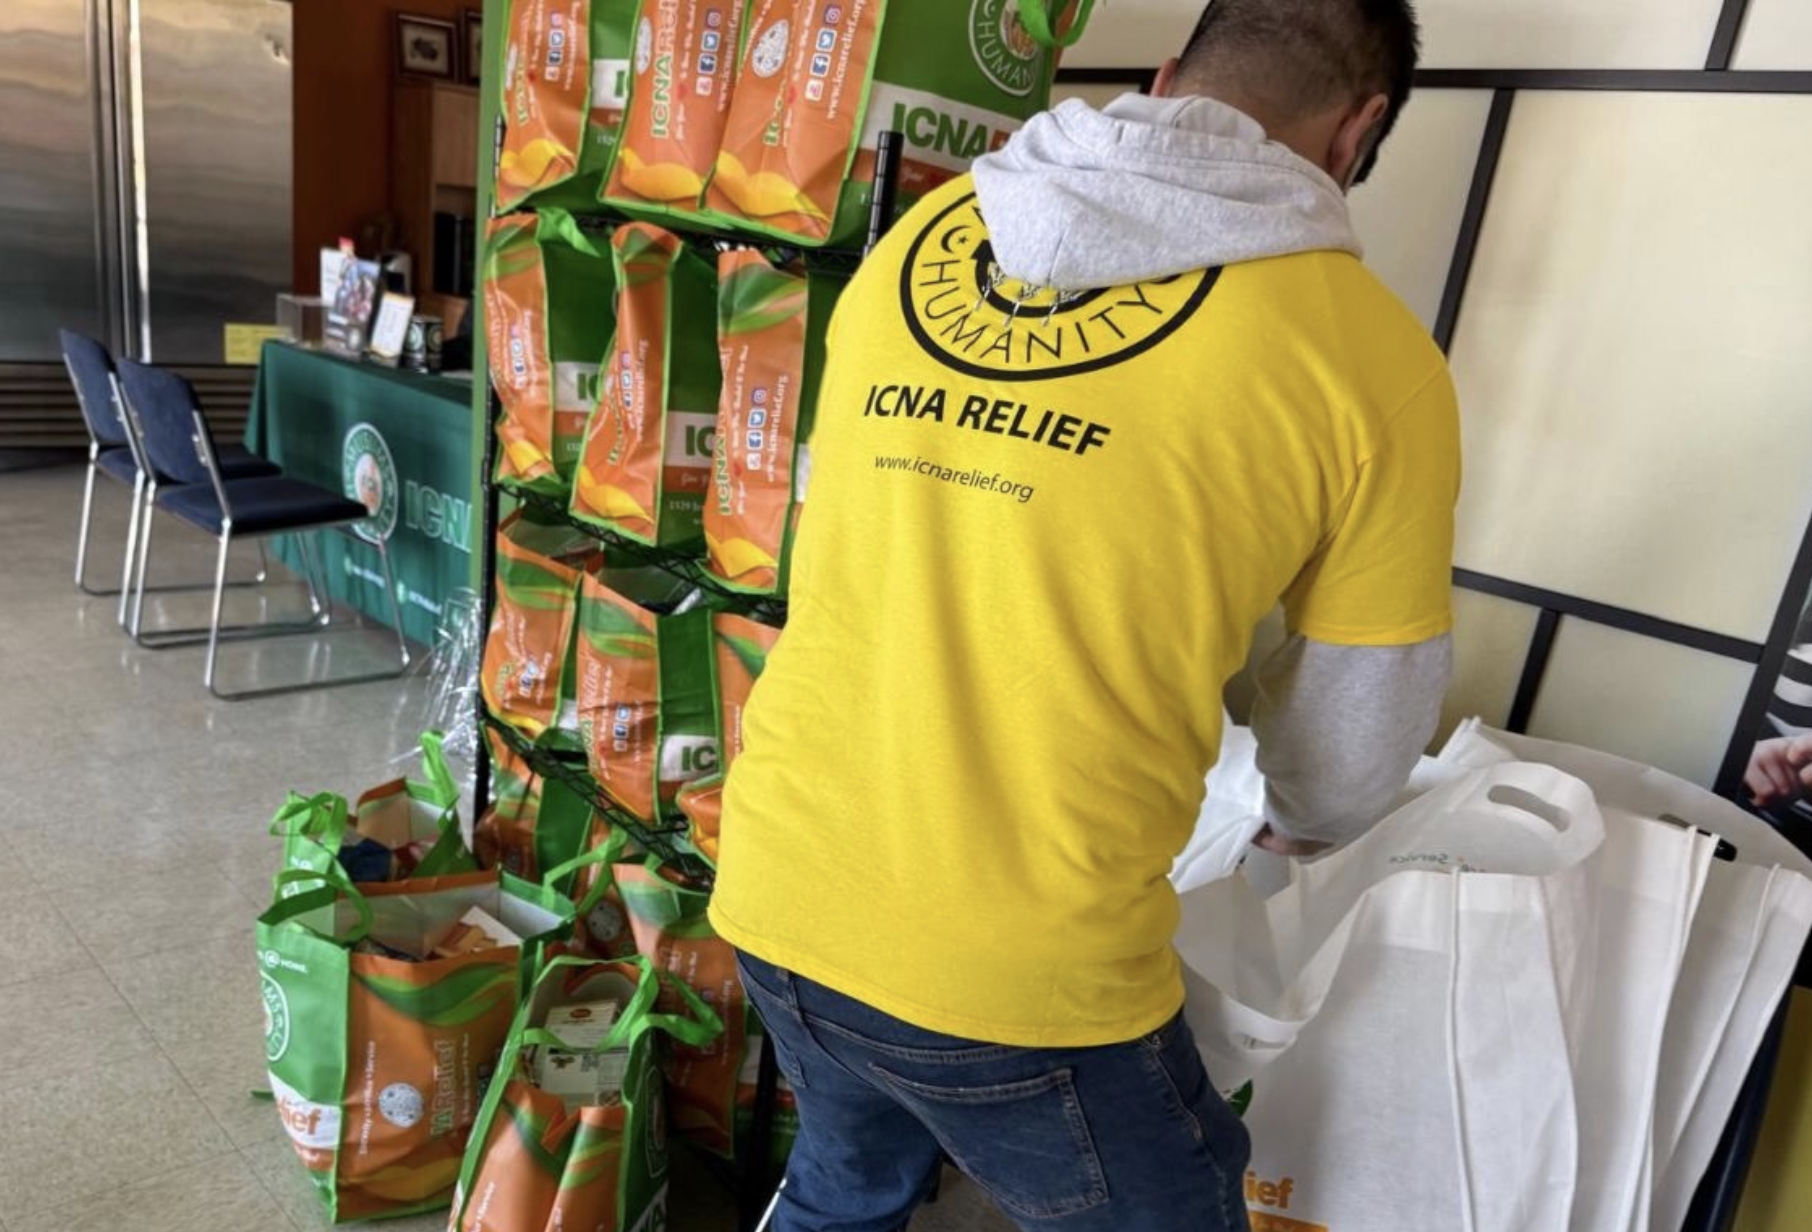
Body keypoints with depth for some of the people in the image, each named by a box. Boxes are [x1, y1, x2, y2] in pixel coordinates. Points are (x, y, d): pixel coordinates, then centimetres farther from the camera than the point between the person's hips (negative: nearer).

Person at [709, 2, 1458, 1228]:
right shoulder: (1369, 357, -10)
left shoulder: (911, 245, 3)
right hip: (1023, 972, -4)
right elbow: (1358, 750, 2)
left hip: (777, 890, 5)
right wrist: (1300, 820, 26)